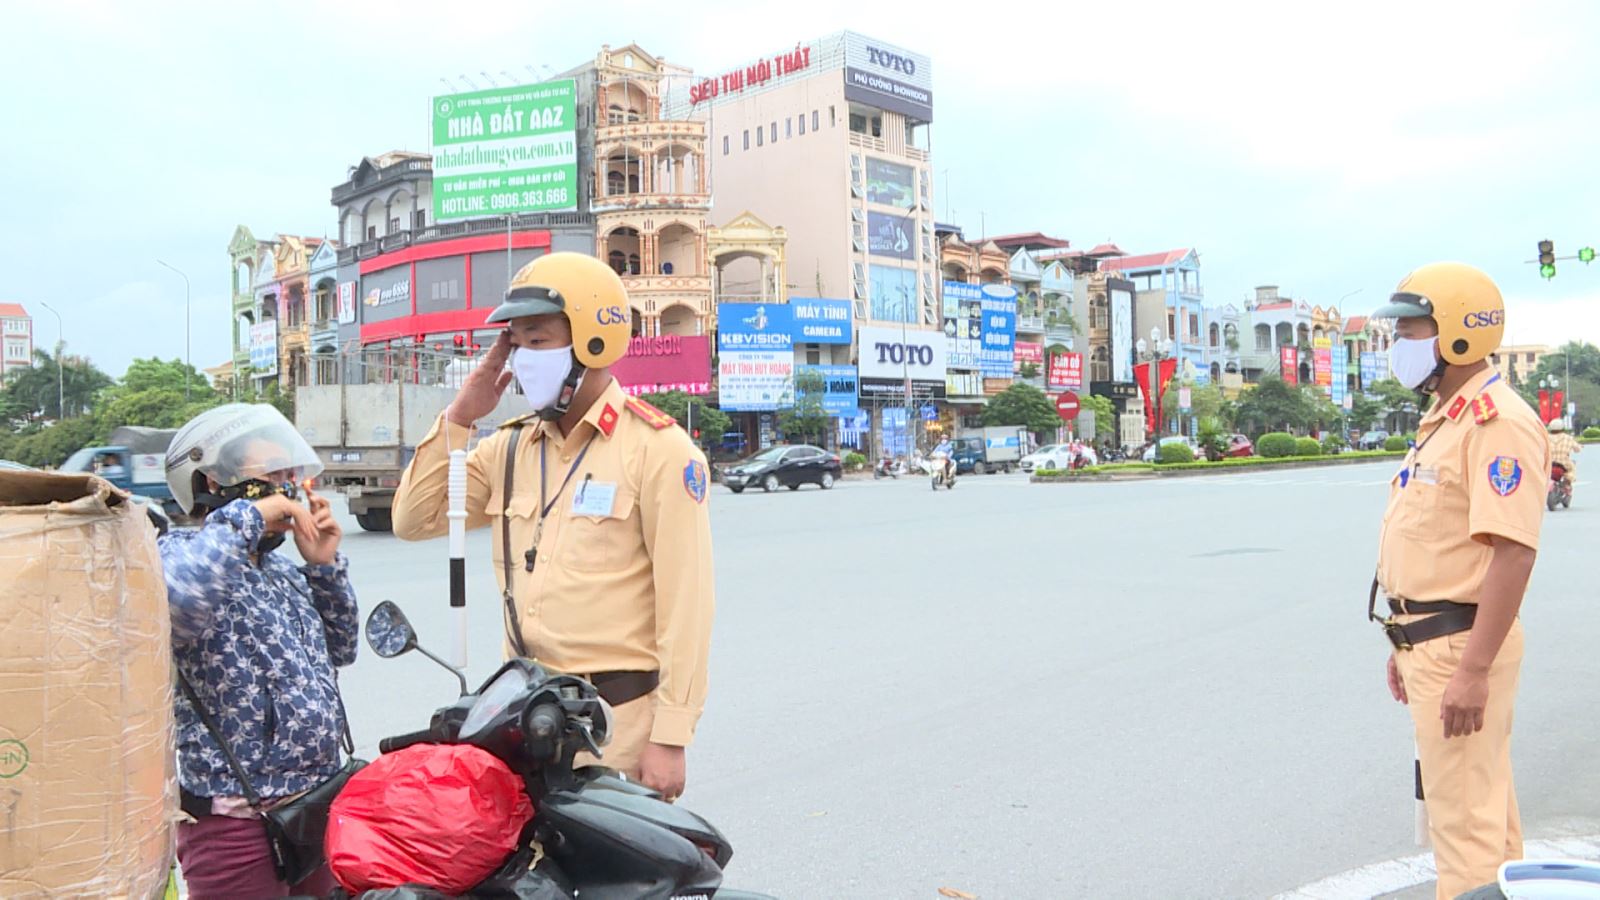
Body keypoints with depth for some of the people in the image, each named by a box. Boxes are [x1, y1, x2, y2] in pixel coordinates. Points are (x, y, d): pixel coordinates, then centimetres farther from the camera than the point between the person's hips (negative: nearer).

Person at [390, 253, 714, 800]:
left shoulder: (656, 448, -11)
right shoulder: (510, 447, 10)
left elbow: (684, 604, -14)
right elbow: (415, 520, 11)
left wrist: (670, 738, -16)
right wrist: (458, 419, 2)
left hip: (618, 714, -6)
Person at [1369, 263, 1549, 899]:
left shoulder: (1497, 423, -18)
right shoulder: (1442, 421, 14)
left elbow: (1512, 553, -24)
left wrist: (1473, 671, -26)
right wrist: (1408, 643, 21)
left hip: (1462, 647, -10)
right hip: (1430, 642, 10)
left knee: (1465, 811, -2)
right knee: (1484, 799, 21)